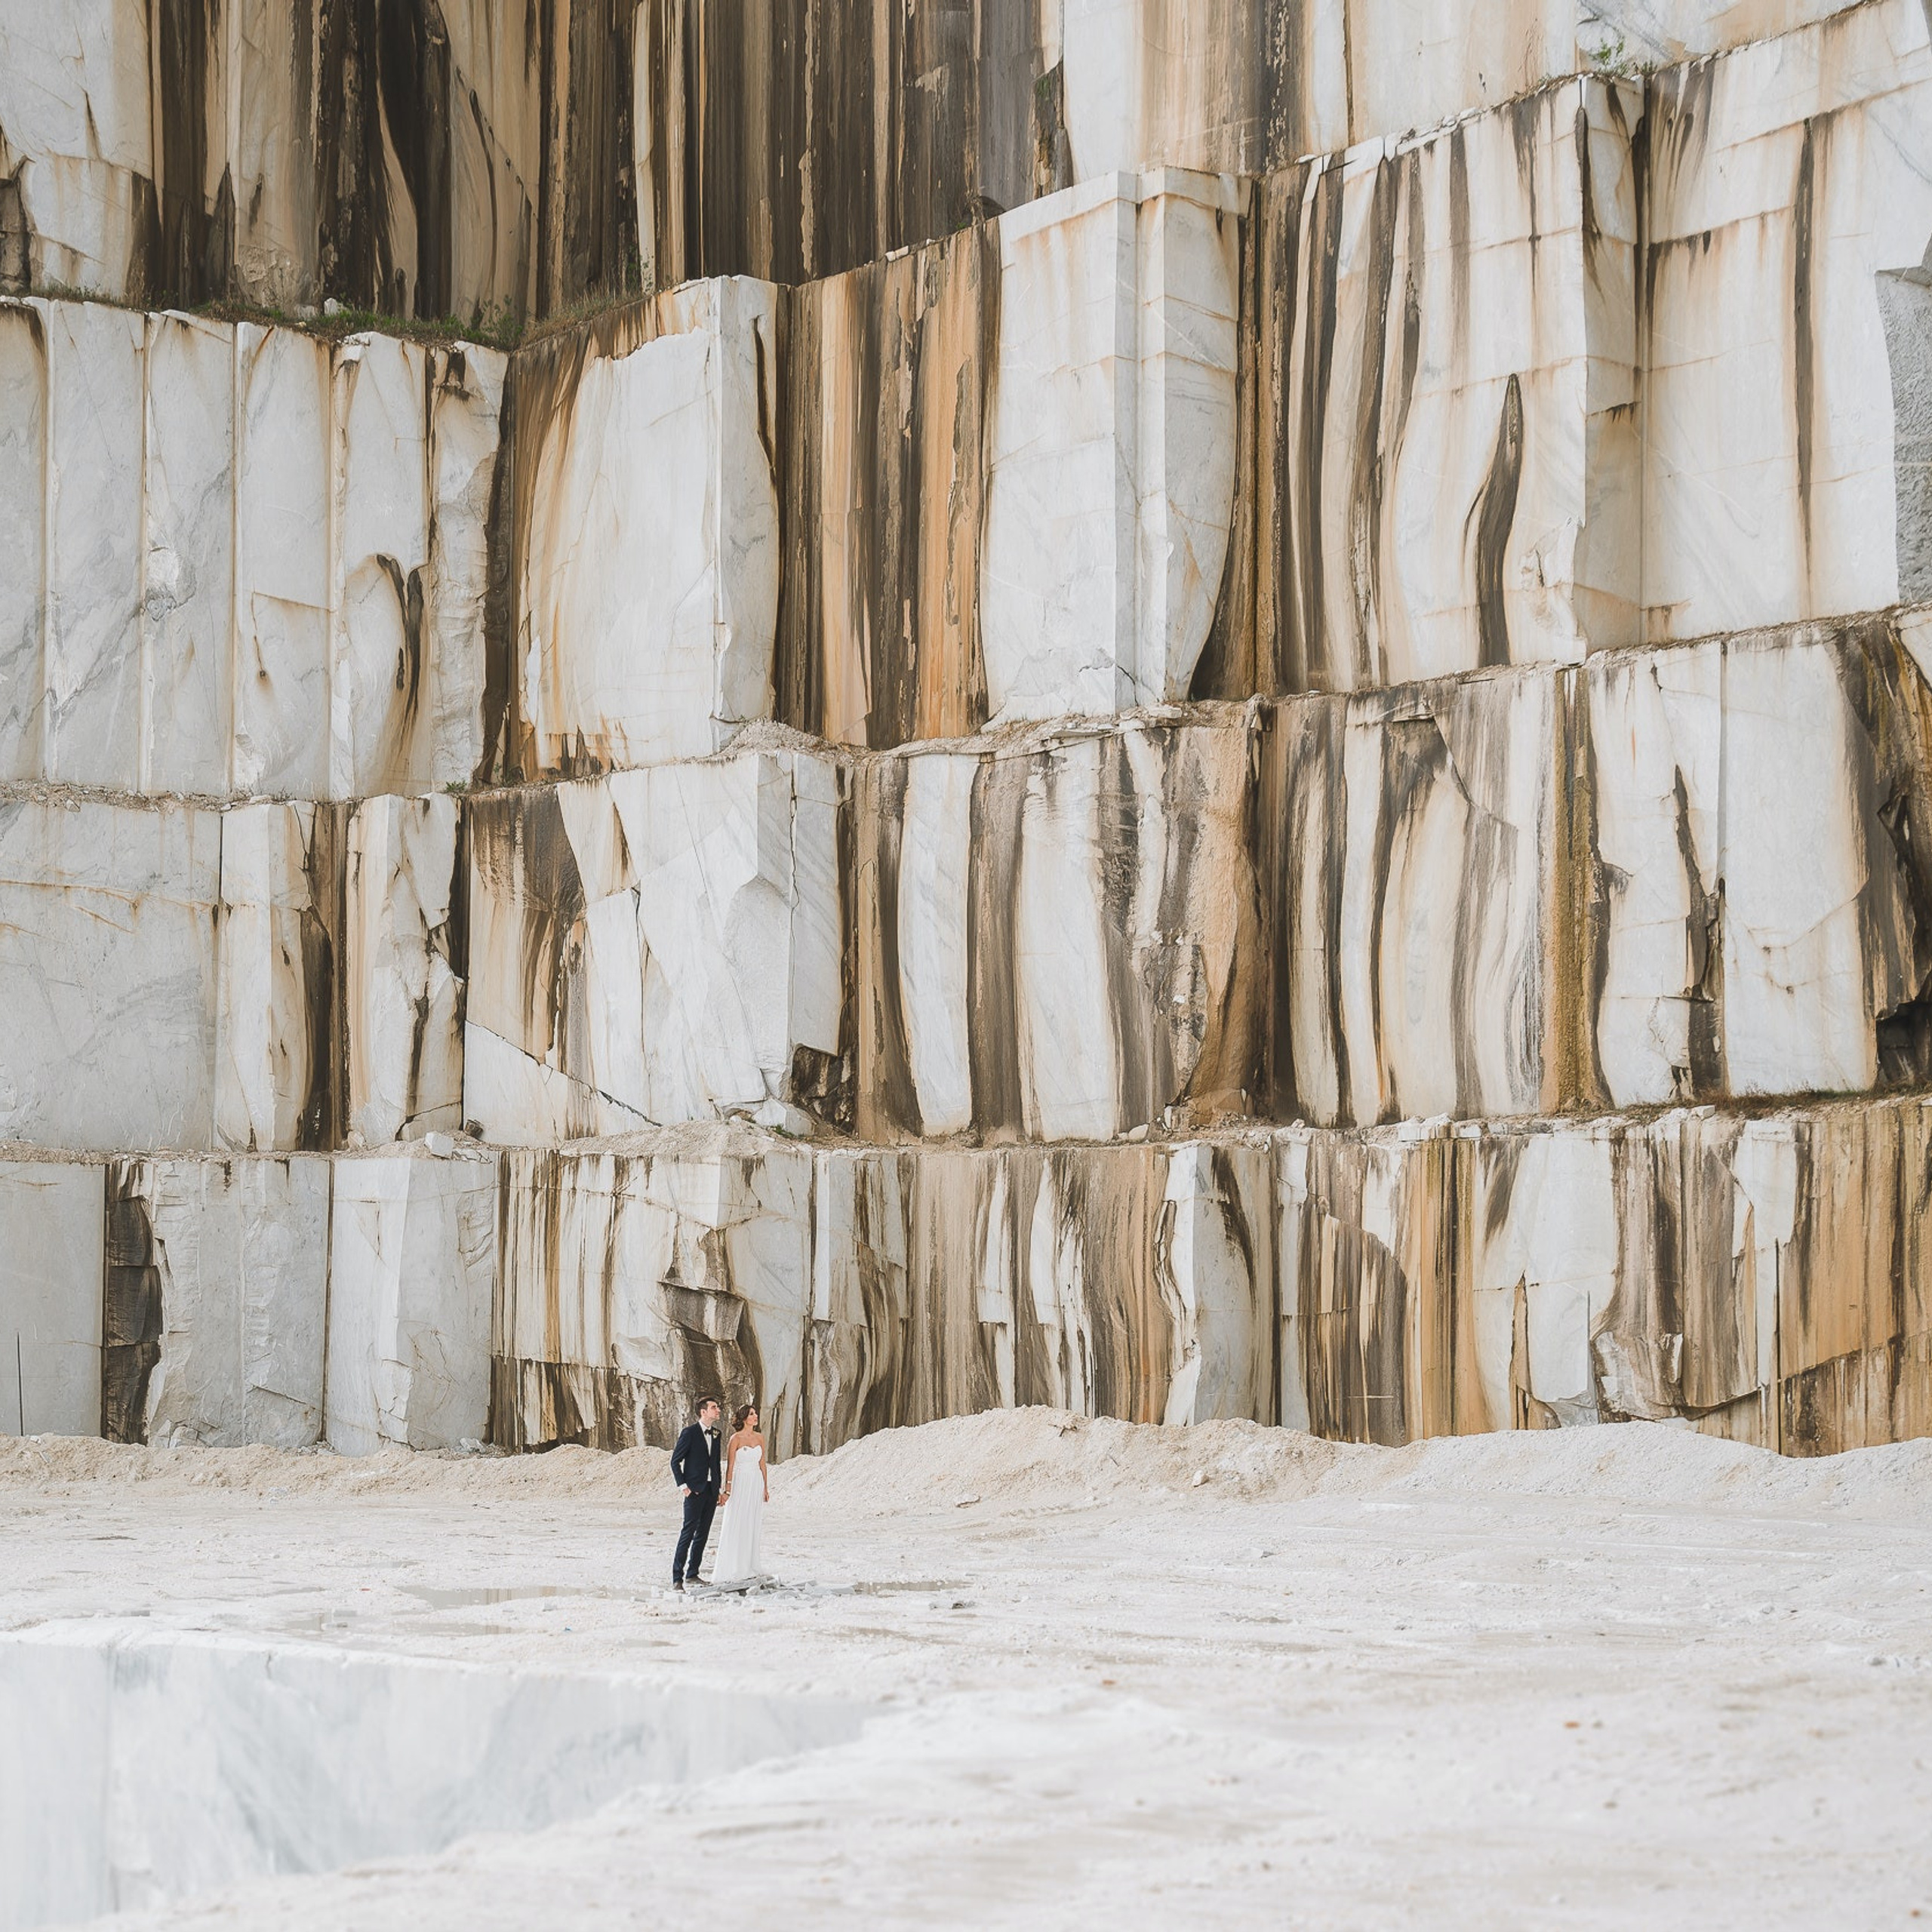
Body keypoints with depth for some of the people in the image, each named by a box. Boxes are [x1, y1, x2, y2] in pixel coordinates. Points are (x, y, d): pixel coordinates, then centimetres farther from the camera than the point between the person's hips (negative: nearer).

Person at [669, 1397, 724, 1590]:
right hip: (695, 1490, -7)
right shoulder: (690, 1432, -8)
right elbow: (675, 1461, -7)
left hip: (711, 1490, 7)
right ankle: (677, 1578, -9)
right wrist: (683, 1485, -12)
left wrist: (718, 1489, 15)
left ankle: (692, 1574, 16)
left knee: (703, 1534, 9)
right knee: (689, 1532, -10)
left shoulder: (715, 1433, 12)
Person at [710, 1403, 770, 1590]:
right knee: (736, 1525, -4)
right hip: (740, 1482, -5)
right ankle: (733, 1569, -1)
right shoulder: (736, 1438, -7)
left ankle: (749, 1567, 13)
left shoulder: (760, 1438, 9)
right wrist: (727, 1490, -12)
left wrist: (766, 1488, 12)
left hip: (756, 1483, 5)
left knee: (753, 1526, 7)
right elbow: (730, 1466, -8)